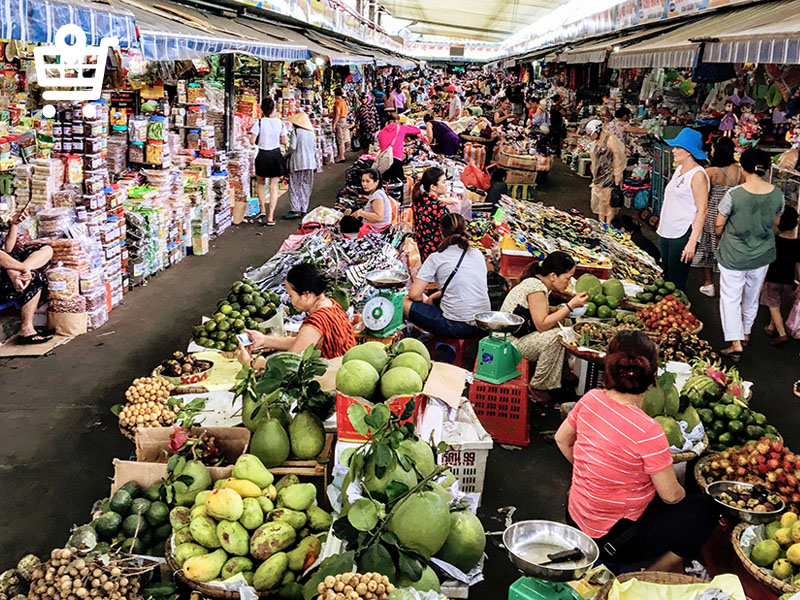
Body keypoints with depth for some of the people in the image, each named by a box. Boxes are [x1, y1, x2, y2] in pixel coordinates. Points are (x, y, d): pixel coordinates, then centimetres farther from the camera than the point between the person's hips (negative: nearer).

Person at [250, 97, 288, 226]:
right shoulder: (280, 123, -2)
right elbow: (285, 142, -2)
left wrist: (252, 133, 9)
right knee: (274, 187, 5)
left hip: (263, 155, -1)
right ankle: (270, 217, 2)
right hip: (276, 155, 1)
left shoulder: (259, 122, -9)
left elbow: (252, 141, -12)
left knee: (260, 183, 22)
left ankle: (262, 210, 16)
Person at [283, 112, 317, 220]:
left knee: (294, 186, 1)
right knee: (306, 186, 9)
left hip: (297, 162, -5)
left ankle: (294, 210, -3)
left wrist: (287, 155, 6)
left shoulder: (296, 131, -7)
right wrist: (315, 165, 18)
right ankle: (304, 210, 9)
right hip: (310, 162, 5)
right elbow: (314, 150, 11)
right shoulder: (312, 133, 8)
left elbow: (292, 147, -12)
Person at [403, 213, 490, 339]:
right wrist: (433, 297, 25)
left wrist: (426, 300, 12)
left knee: (403, 302, 4)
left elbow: (414, 294, -9)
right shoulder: (478, 254, 10)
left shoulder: (436, 258, -6)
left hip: (457, 327, -6)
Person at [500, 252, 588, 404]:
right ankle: (537, 386, -13)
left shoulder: (539, 283, 7)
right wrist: (570, 306, -21)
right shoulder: (536, 287, -22)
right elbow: (542, 325, -25)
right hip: (510, 341, -10)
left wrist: (563, 308, 0)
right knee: (555, 336, -25)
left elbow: (541, 314, 16)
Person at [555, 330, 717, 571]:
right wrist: (681, 492, 6)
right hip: (610, 538, -7)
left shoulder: (591, 399, -9)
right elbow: (671, 495, -17)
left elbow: (562, 439, 8)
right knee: (703, 509, 9)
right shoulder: (647, 431, -28)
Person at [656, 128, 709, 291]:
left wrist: (692, 242, -22)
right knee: (665, 280, 14)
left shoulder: (698, 175, -13)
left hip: (683, 235, -8)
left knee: (676, 284, -2)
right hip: (666, 233, 8)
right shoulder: (679, 169, 12)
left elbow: (702, 210, -17)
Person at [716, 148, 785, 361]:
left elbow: (718, 225, -11)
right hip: (762, 255, 5)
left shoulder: (734, 195, -24)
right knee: (752, 296, 22)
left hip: (734, 256, -5)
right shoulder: (777, 194, -9)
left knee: (731, 298, 7)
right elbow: (775, 225, 6)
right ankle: (746, 333, 41)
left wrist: (722, 238, 12)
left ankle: (735, 343, 3)